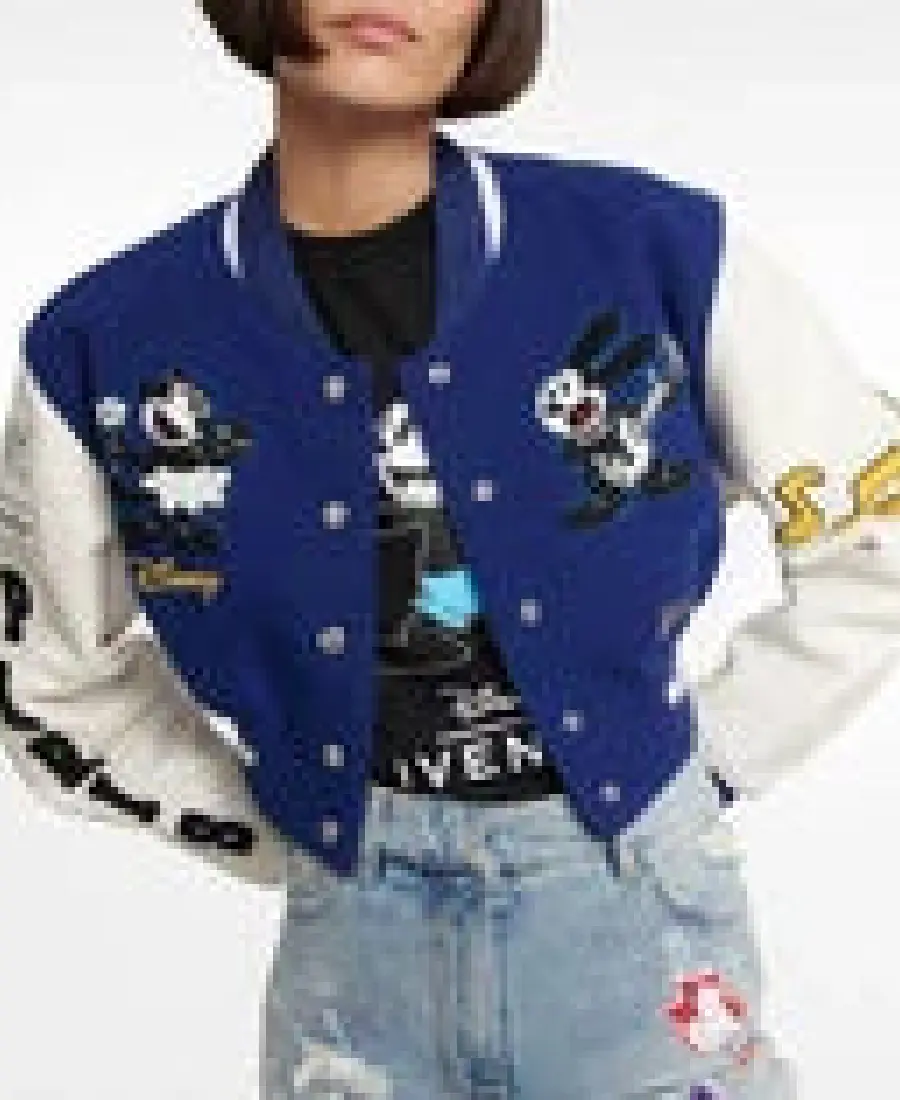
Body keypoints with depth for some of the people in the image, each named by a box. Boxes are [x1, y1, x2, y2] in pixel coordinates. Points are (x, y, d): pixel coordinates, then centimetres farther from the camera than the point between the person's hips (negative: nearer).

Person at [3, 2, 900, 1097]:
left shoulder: (656, 249, -10)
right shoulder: (104, 345, -6)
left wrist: (706, 754, 0)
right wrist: (281, 834, 4)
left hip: (637, 897, 0)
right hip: (352, 932, 1)